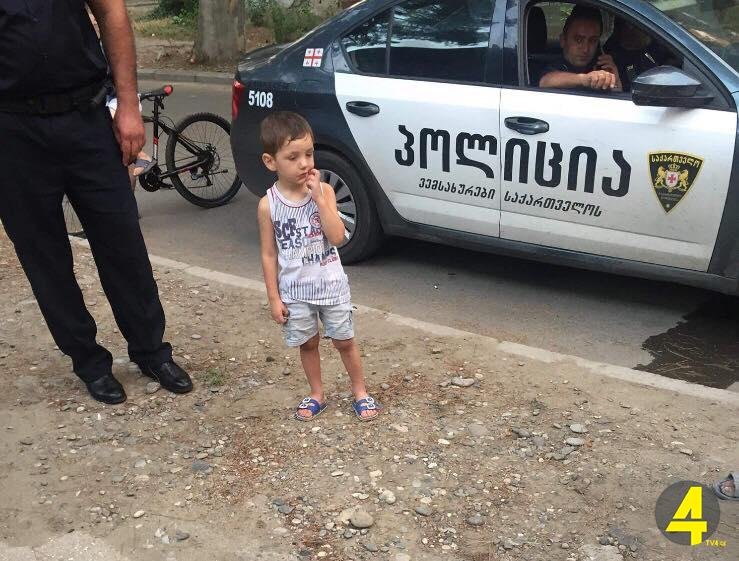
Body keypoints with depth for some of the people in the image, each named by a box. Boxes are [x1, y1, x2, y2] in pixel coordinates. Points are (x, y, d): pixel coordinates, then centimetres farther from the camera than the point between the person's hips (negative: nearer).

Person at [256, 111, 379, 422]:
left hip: (331, 286, 0)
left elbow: (337, 237, -19)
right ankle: (317, 395, 35)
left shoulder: (324, 190, -10)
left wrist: (319, 198, -25)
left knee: (344, 341, 11)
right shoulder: (269, 204, -10)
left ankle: (360, 393, 29)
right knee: (308, 344, 16)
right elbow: (269, 254, -4)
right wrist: (274, 297, -3)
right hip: (295, 291, 0)